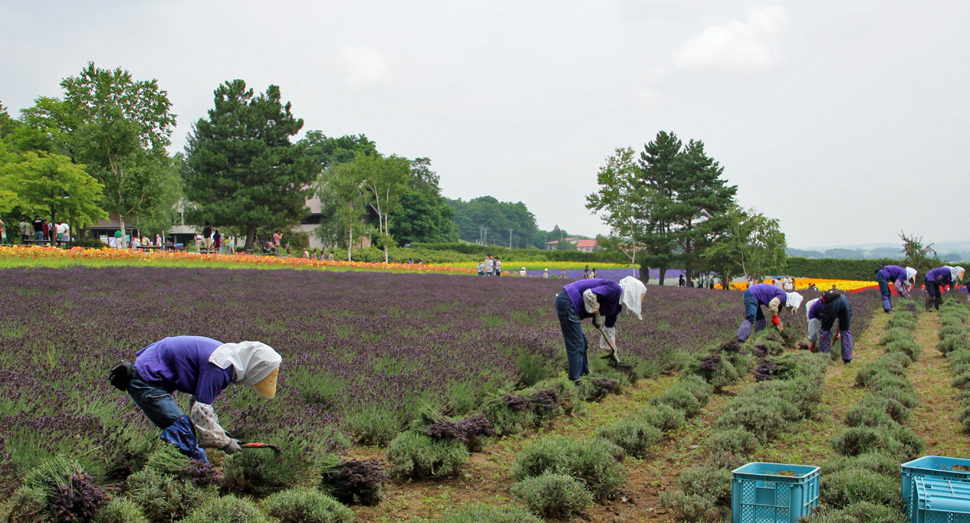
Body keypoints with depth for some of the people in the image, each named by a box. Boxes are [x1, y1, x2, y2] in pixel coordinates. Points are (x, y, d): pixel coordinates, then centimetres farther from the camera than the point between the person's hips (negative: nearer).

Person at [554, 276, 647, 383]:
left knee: (582, 344, 20)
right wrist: (596, 314, -11)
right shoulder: (615, 289, -13)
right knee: (575, 346, -6)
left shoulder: (616, 306, 17)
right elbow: (589, 294, -23)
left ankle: (584, 375, 31)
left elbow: (609, 329, 28)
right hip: (567, 302, -10)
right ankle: (575, 382, -2)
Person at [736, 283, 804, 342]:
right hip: (751, 294, -10)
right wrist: (775, 317, -18)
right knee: (750, 319, -21)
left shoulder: (780, 300, 19)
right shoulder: (783, 296, -11)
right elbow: (772, 304, -30)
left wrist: (781, 330, 33)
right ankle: (740, 339, -32)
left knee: (761, 320, 11)